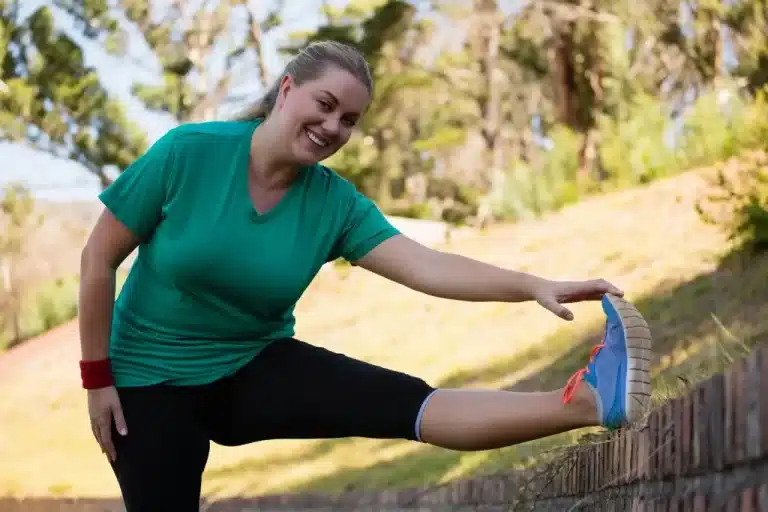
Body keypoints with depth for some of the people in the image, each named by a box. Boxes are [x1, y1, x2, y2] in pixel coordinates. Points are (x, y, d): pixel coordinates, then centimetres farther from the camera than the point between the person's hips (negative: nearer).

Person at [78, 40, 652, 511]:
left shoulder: (336, 203, -8)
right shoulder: (188, 152, -17)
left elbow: (424, 265, -22)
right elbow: (99, 258, -10)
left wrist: (534, 285, -36)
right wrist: (97, 379, -9)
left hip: (257, 369, 1)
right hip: (152, 380, -1)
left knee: (410, 403, -17)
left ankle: (587, 403, -35)